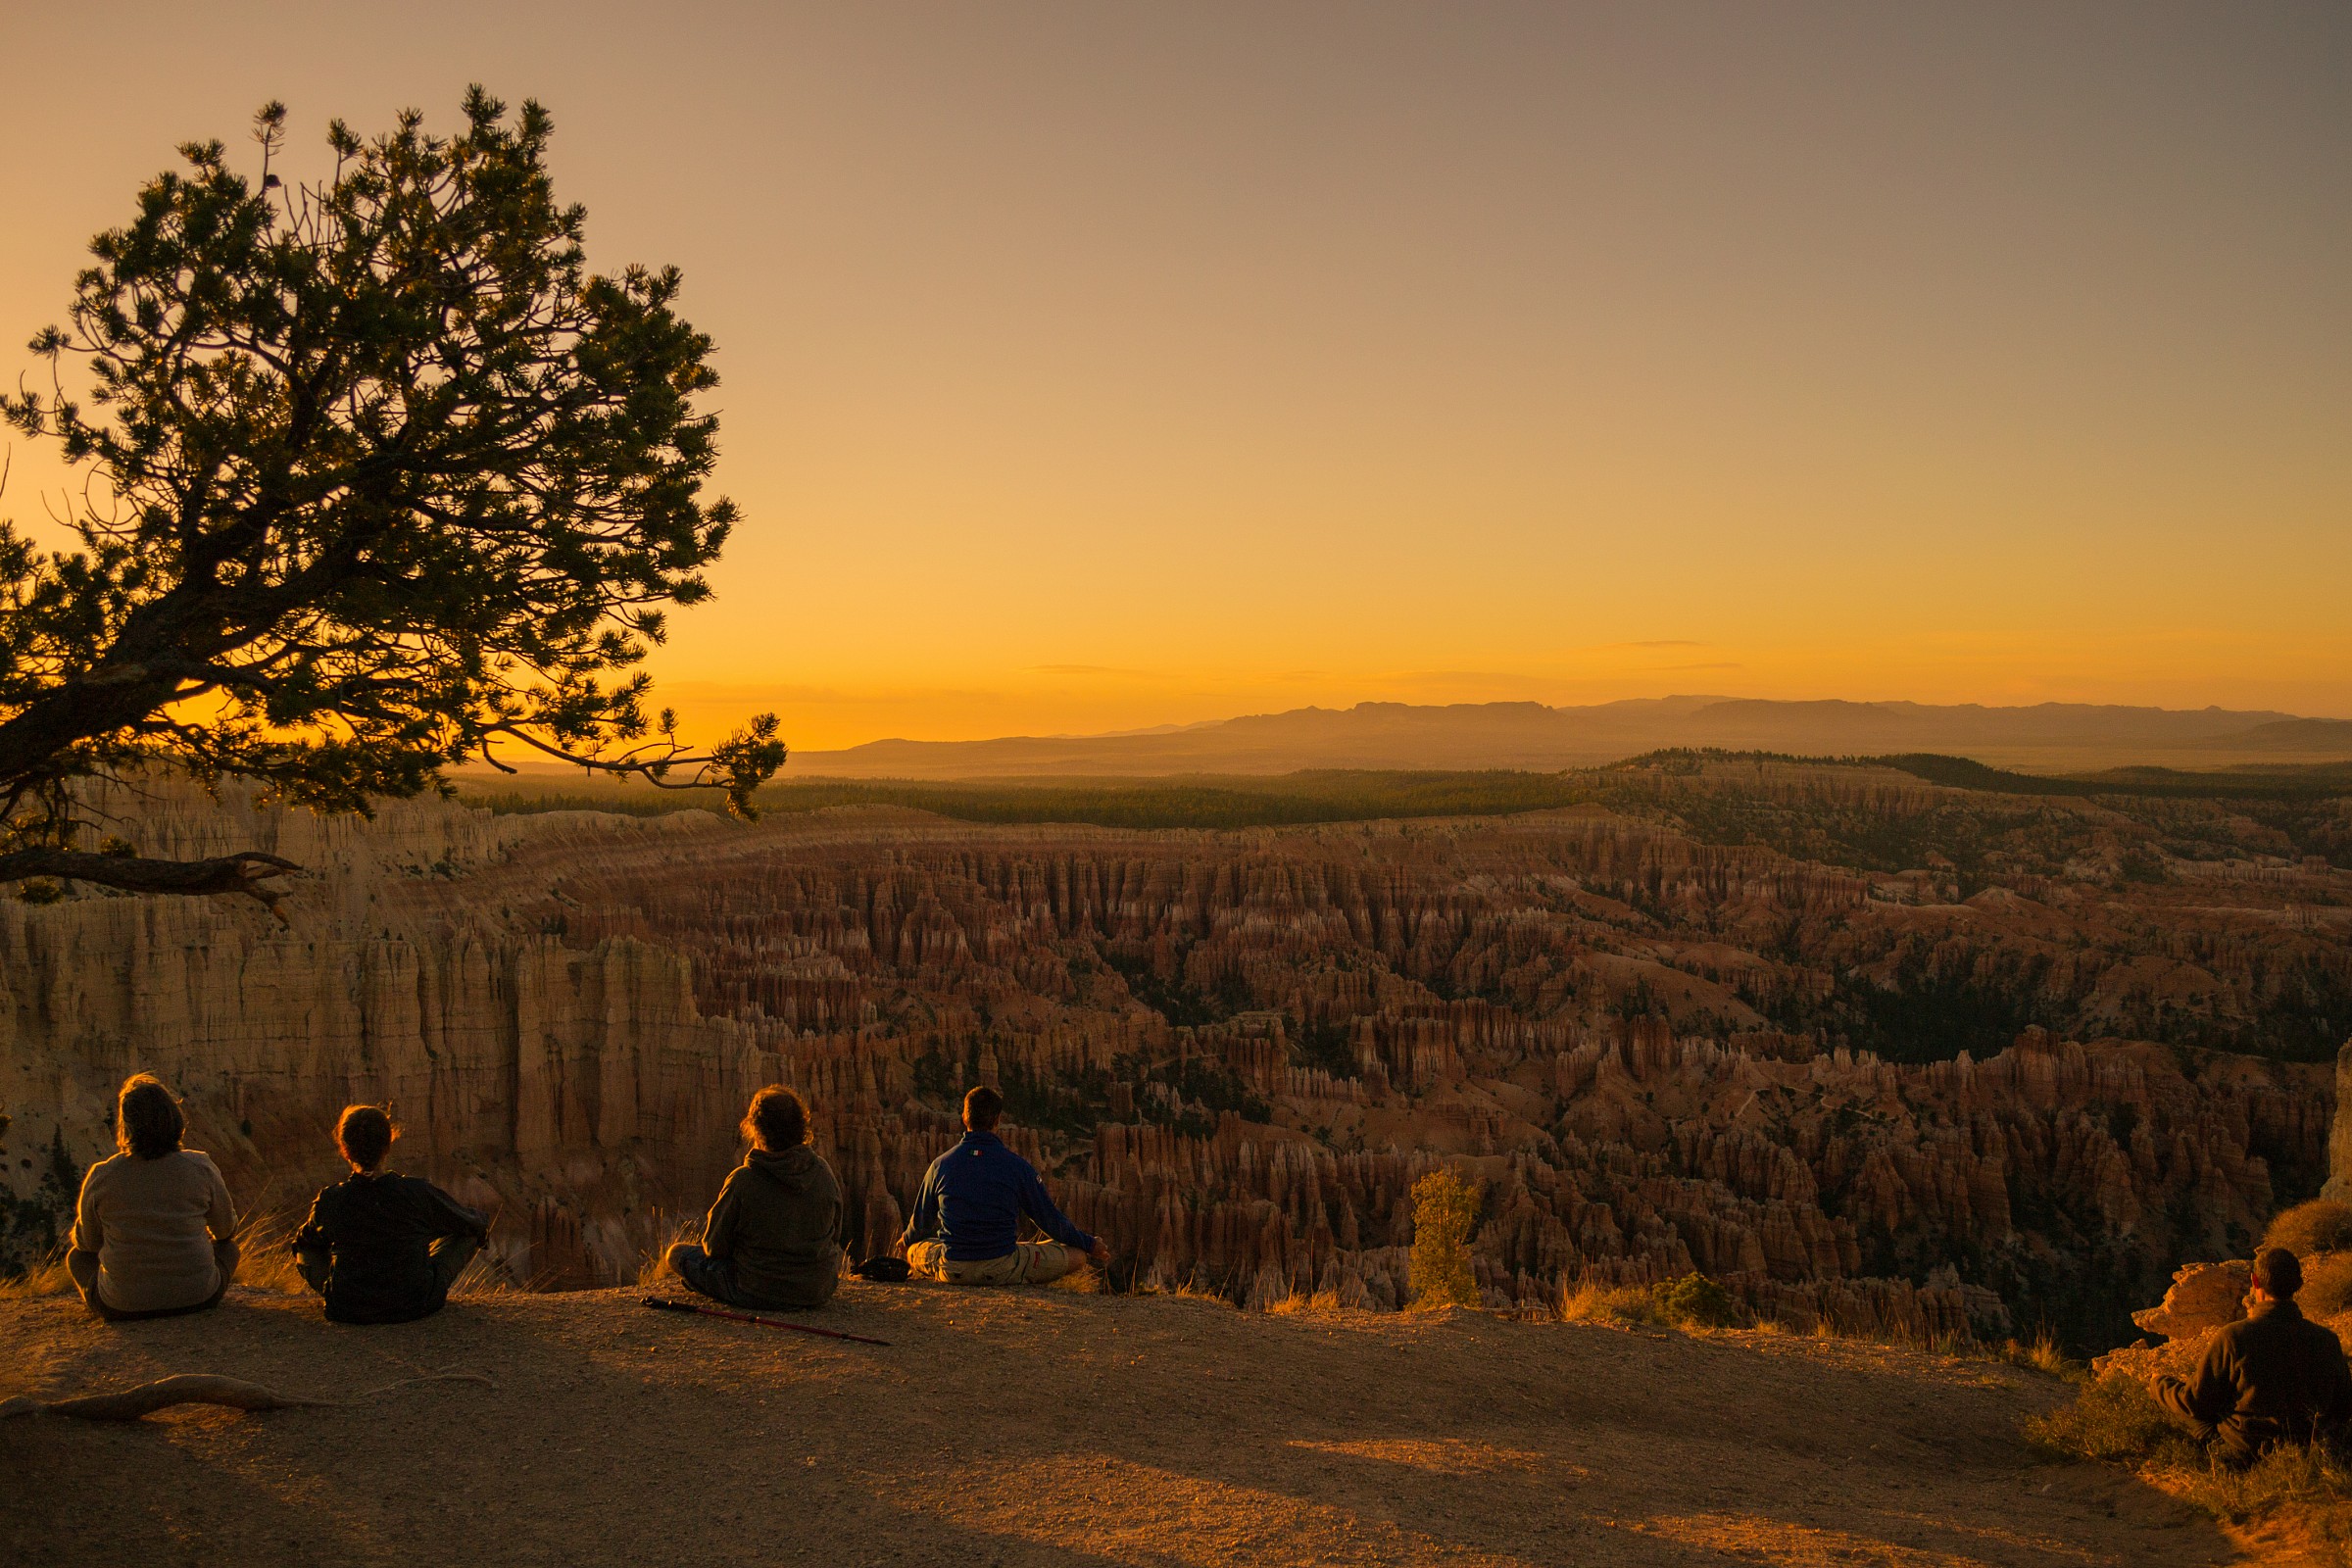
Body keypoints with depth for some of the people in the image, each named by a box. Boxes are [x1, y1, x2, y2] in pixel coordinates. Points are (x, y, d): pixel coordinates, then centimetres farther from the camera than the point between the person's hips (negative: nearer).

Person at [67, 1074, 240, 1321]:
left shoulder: (100, 1177, -10)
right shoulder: (201, 1167, -9)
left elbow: (88, 1241, 5)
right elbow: (226, 1228, 7)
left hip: (121, 1307, 0)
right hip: (198, 1298, 0)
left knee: (76, 1253, 29)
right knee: (228, 1246, 30)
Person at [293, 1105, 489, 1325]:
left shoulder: (329, 1201, -13)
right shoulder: (418, 1193, -17)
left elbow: (303, 1241, 11)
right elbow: (478, 1226, -1)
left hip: (347, 1310, 2)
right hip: (417, 1305, -2)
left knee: (305, 1249, 26)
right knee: (469, 1232, 18)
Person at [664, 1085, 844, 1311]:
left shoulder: (742, 1180, -21)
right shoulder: (822, 1170, -9)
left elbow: (715, 1247, -8)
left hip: (759, 1293, -4)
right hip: (819, 1292, 4)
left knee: (677, 1253, 17)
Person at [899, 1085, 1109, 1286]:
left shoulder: (941, 1164, -1)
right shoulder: (1018, 1166, -7)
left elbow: (922, 1218, 14)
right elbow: (1050, 1218, 2)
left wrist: (907, 1240, 38)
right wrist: (1090, 1244, 18)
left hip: (952, 1271, 3)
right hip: (1003, 1270, -2)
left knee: (913, 1249, 33)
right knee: (1077, 1254, 10)